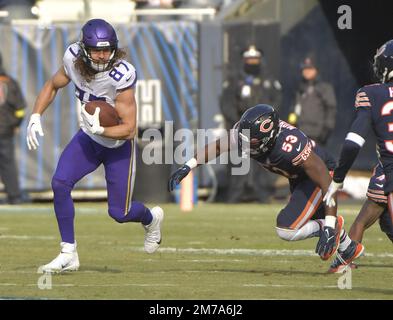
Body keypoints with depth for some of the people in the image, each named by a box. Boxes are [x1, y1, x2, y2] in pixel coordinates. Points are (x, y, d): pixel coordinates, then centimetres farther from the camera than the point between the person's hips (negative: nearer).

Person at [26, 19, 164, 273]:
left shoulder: (121, 76, -32)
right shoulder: (73, 59, -17)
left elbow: (129, 129, -27)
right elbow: (53, 86, 4)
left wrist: (100, 130, -40)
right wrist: (36, 117, -8)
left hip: (119, 145, -4)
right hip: (89, 139, 4)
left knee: (119, 212, 1)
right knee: (60, 183, -17)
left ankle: (151, 218, 39)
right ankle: (69, 254, -6)